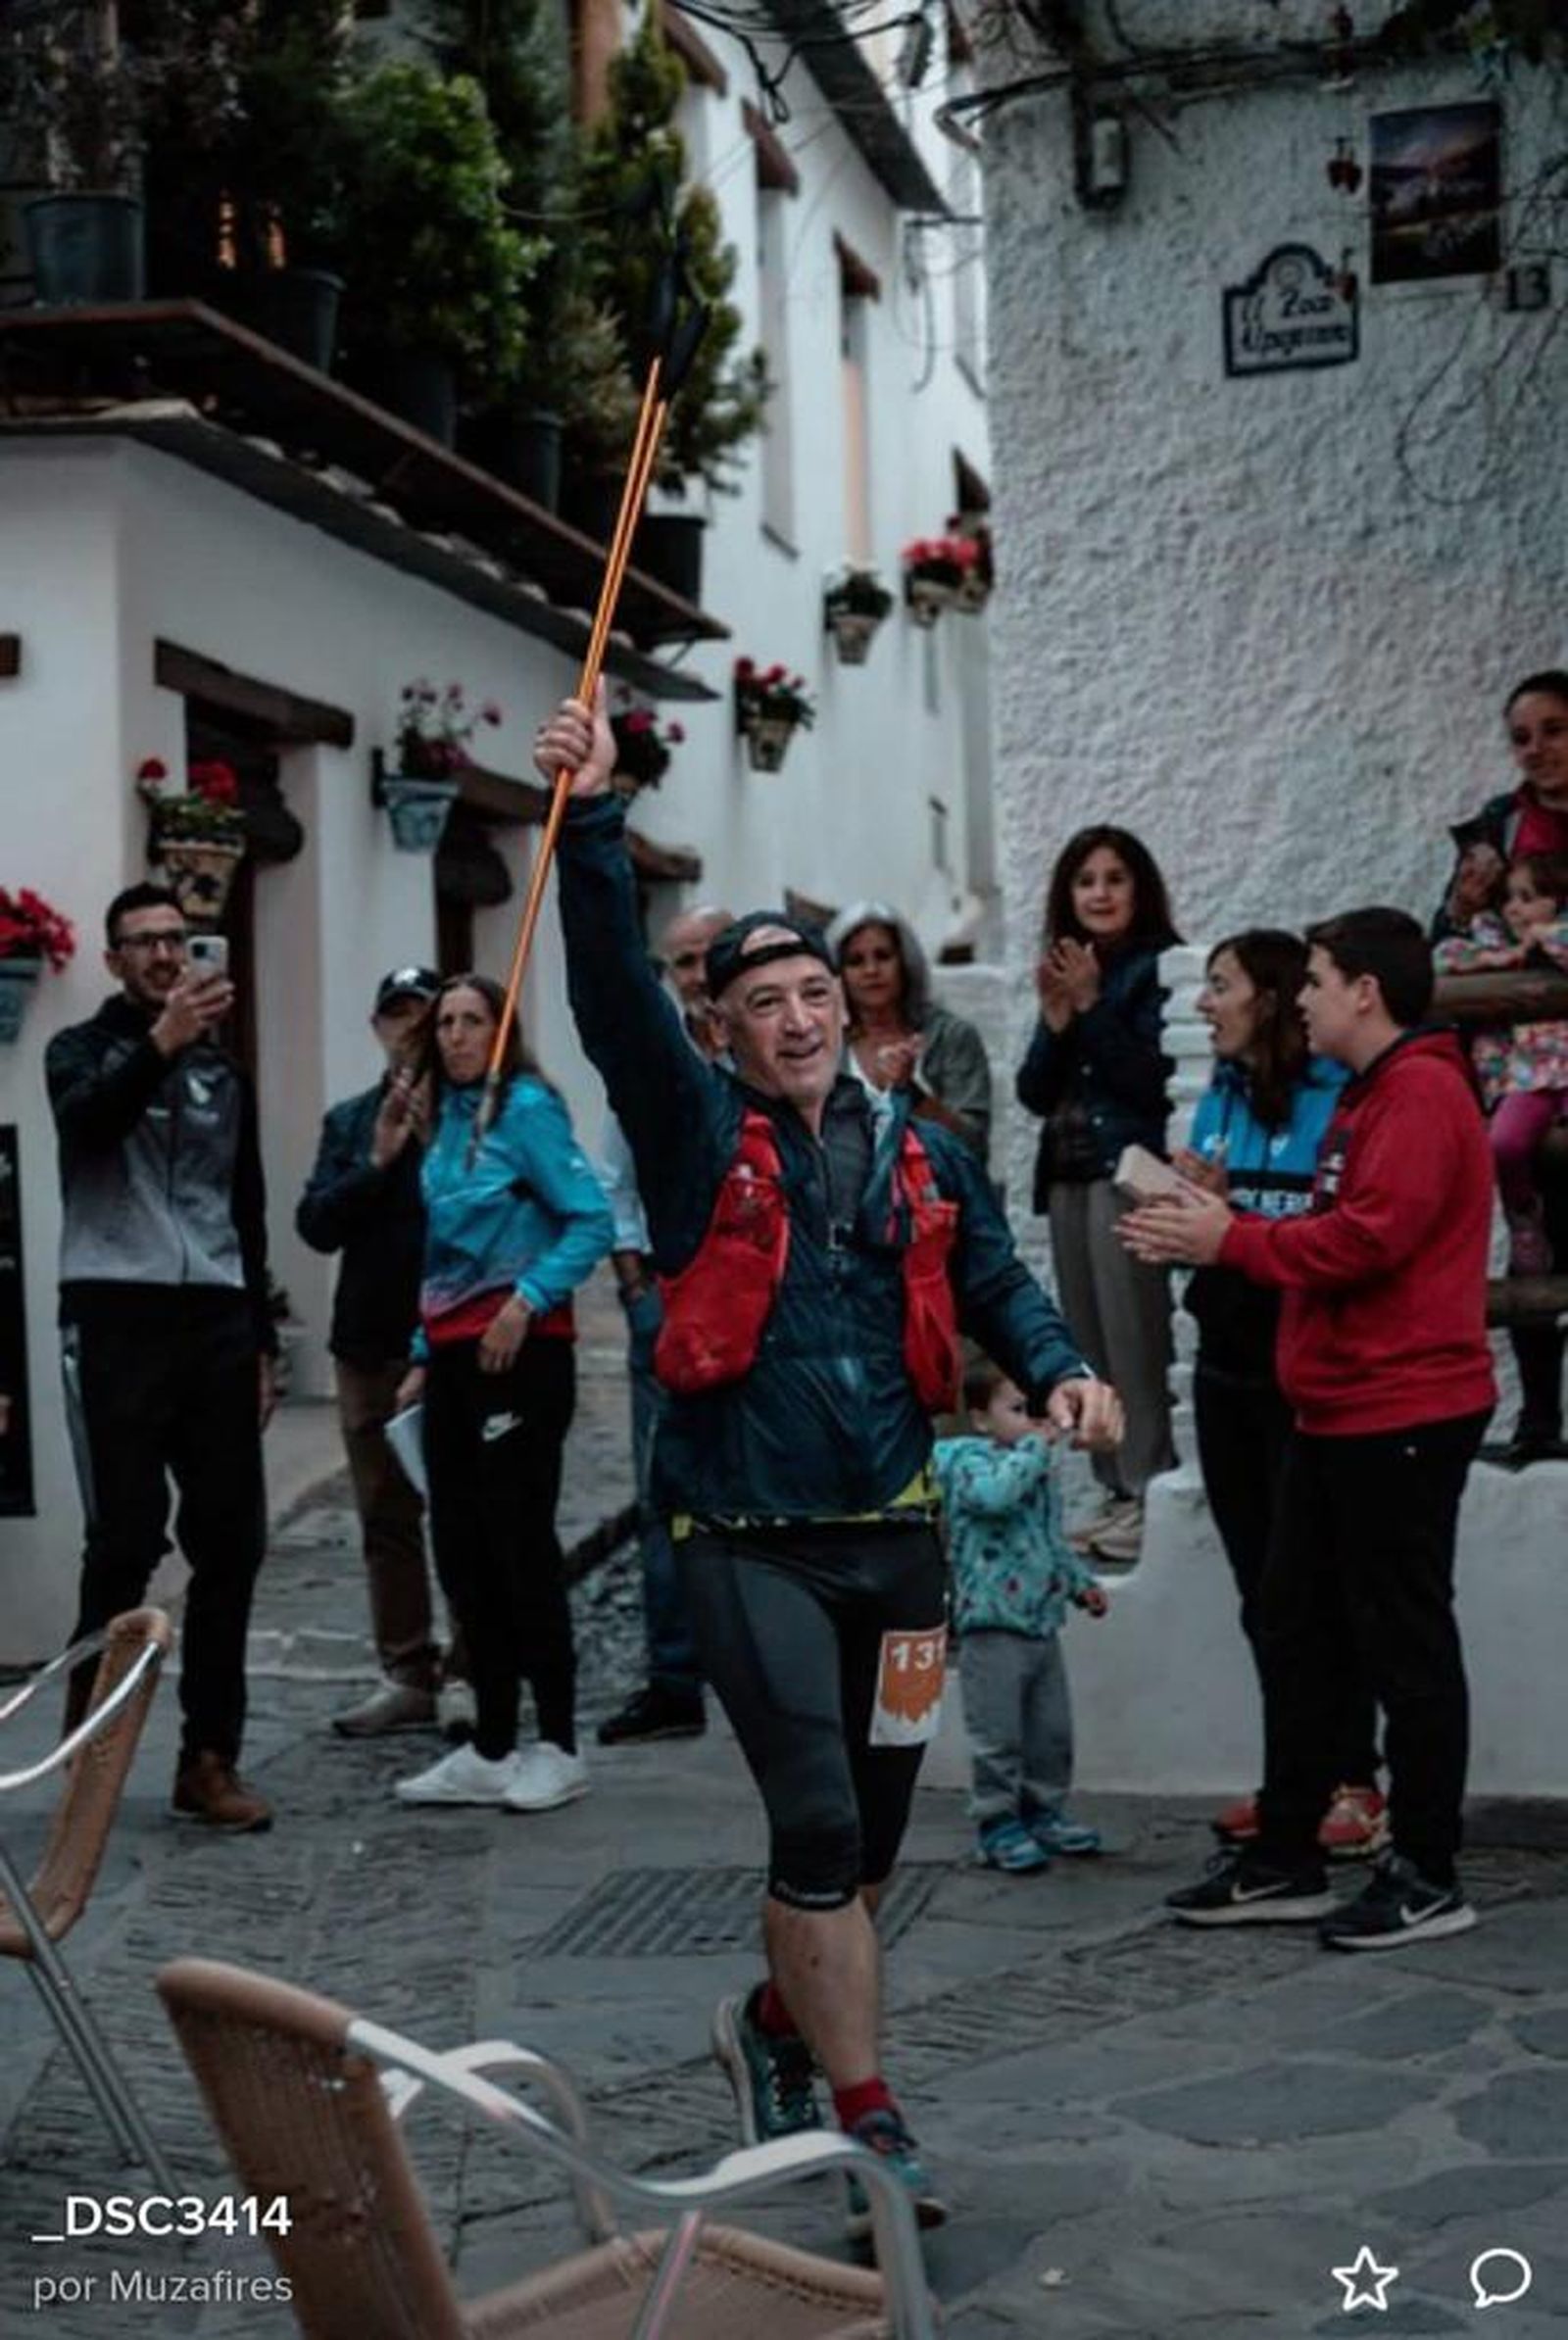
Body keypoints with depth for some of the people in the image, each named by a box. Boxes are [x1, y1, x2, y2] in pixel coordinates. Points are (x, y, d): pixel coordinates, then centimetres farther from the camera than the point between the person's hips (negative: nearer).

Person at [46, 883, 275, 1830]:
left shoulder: (226, 1072, 17)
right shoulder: (84, 1050, 4)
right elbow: (87, 1121, -21)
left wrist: (262, 1341, 16)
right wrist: (162, 1042, -38)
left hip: (215, 1323, 5)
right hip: (117, 1319, -5)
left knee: (230, 1545, 2)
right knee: (126, 1540, -10)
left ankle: (210, 1758, 8)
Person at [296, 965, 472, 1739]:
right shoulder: (349, 1120, 14)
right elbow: (315, 1224, 4)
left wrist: (438, 1138, -17)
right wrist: (378, 1159, -8)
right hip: (371, 1341, 5)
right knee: (386, 1516, 8)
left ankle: (466, 1672, 1)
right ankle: (406, 1673, 15)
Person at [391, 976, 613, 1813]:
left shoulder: (527, 1108, -7)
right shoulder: (445, 1119, 15)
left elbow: (591, 1221, -15)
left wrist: (526, 1301, -22)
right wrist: (425, 1357, 17)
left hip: (518, 1351, -8)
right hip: (453, 1354, 8)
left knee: (521, 1543, -4)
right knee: (462, 1549, 9)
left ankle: (557, 1748, 6)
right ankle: (490, 1750, 18)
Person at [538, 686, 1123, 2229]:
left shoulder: (915, 1153, 10)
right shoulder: (698, 1130, -2)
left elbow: (991, 1282, 11)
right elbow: (611, 989, -15)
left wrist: (1059, 1373, -10)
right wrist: (591, 818, -27)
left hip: (893, 1535, 4)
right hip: (750, 1540, -4)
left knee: (872, 1830, 12)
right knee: (819, 1829, -9)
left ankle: (776, 2026, 39)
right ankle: (870, 2125, 4)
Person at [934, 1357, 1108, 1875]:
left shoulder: (1042, 1469, 14)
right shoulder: (966, 1462, -12)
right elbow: (995, 1494, -35)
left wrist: (1081, 1581, 20)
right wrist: (1034, 1446, -26)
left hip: (1043, 1623, 8)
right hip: (993, 1627, -8)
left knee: (1052, 1730, 15)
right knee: (999, 1735, -1)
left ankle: (1043, 1809, 29)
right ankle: (997, 1823, 9)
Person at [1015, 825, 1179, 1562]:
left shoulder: (1157, 967, -5)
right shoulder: (1069, 971, 16)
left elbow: (1155, 1078, -14)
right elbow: (1034, 1092, 12)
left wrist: (1092, 1006, -15)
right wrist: (1056, 1018, -4)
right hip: (1068, 1176, 7)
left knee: (1133, 1336, -10)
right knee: (1089, 1342, 8)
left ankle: (1151, 1491, -6)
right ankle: (1116, 1488, 13)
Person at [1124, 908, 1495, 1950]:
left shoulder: (1422, 1092, -13)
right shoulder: (1370, 1094, 20)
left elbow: (1369, 1238, -23)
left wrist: (1231, 1238, -14)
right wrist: (1216, 1225, 4)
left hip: (1402, 1417, -11)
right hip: (1337, 1414, 11)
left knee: (1405, 1641, -3)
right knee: (1298, 1630, 12)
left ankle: (1429, 1877, 7)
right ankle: (1286, 1859, 20)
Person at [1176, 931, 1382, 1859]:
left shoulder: (1335, 1099, -13)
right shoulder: (1221, 1097, 11)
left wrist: (1229, 1208, -22)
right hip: (1230, 1365, 7)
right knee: (1260, 1583, 13)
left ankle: (1355, 1782, 10)